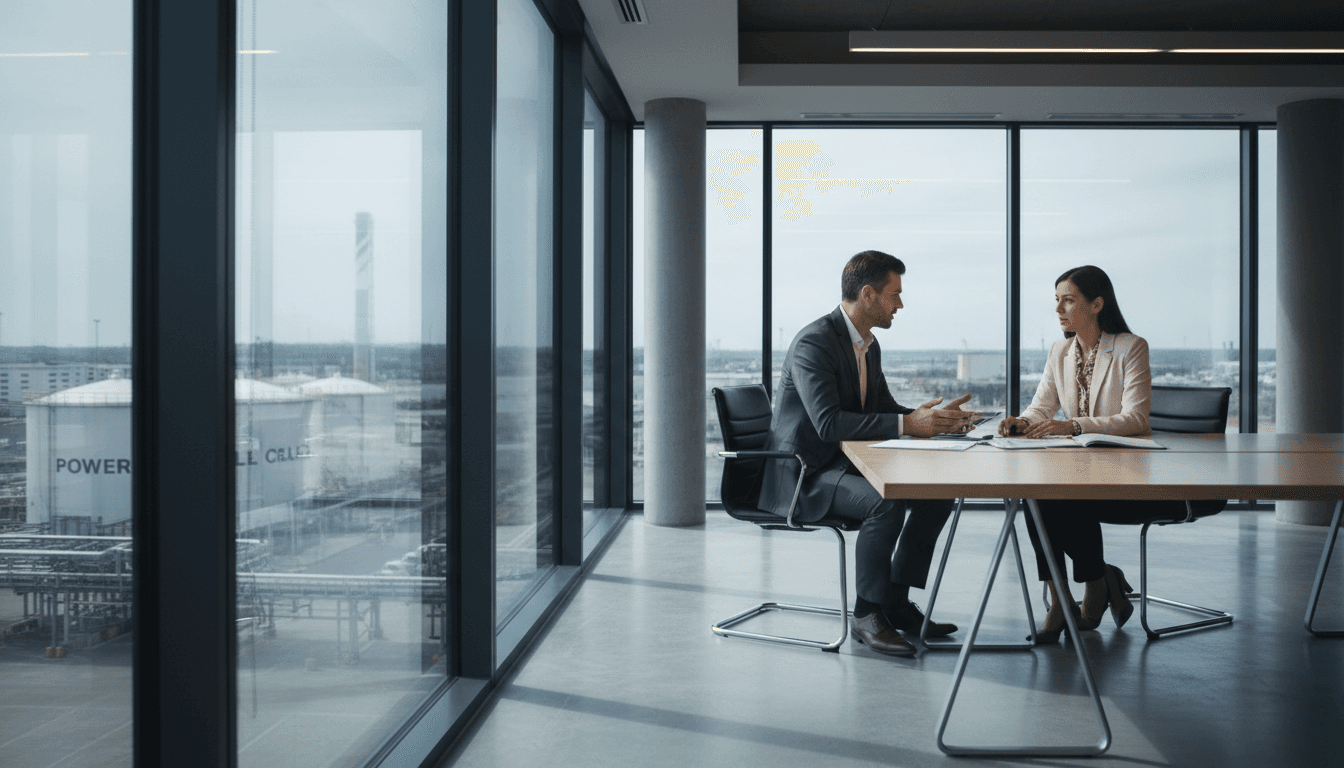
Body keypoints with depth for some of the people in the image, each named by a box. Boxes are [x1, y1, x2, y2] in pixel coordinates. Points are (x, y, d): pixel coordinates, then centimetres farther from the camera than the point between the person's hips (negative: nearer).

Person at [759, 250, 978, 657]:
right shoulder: (813, 343, -20)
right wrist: (907, 424, -30)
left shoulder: (868, 345, 11)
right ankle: (866, 615, -16)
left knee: (937, 494, -2)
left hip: (847, 464, 10)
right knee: (886, 504, -32)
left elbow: (884, 409, 16)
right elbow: (828, 422, -30)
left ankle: (896, 600, 5)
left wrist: (935, 418, -2)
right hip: (802, 474, -9)